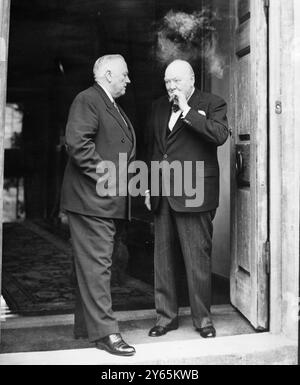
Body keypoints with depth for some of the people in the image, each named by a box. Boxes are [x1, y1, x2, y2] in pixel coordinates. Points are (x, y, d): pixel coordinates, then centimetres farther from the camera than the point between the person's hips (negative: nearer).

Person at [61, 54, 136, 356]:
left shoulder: (112, 107, 22)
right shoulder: (88, 100, -9)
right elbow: (76, 142, -21)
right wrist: (104, 174, -20)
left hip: (109, 201, 10)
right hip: (92, 198, -10)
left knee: (92, 264, 14)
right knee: (96, 264, -7)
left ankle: (86, 325, 24)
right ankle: (104, 331, -2)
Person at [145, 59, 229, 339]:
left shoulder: (212, 104, 0)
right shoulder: (159, 107, 17)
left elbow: (220, 135, -19)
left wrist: (188, 111, -16)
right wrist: (149, 188, 16)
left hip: (193, 194, -5)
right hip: (162, 195, 6)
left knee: (197, 260, 0)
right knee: (163, 259, 9)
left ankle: (202, 318, 14)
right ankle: (166, 316, 20)